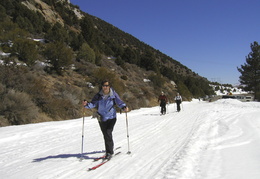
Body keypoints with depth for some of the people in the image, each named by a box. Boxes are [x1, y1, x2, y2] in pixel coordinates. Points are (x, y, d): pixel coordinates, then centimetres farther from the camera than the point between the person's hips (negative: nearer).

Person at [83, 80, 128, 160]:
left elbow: (119, 102, -8)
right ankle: (110, 148, 41)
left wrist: (124, 107, -28)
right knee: (105, 135, 16)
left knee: (108, 133, -18)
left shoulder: (113, 94, -7)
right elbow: (93, 104, -7)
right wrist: (87, 104, -26)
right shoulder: (98, 95, -3)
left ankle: (109, 152, -8)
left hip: (111, 117, -3)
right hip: (102, 118, 3)